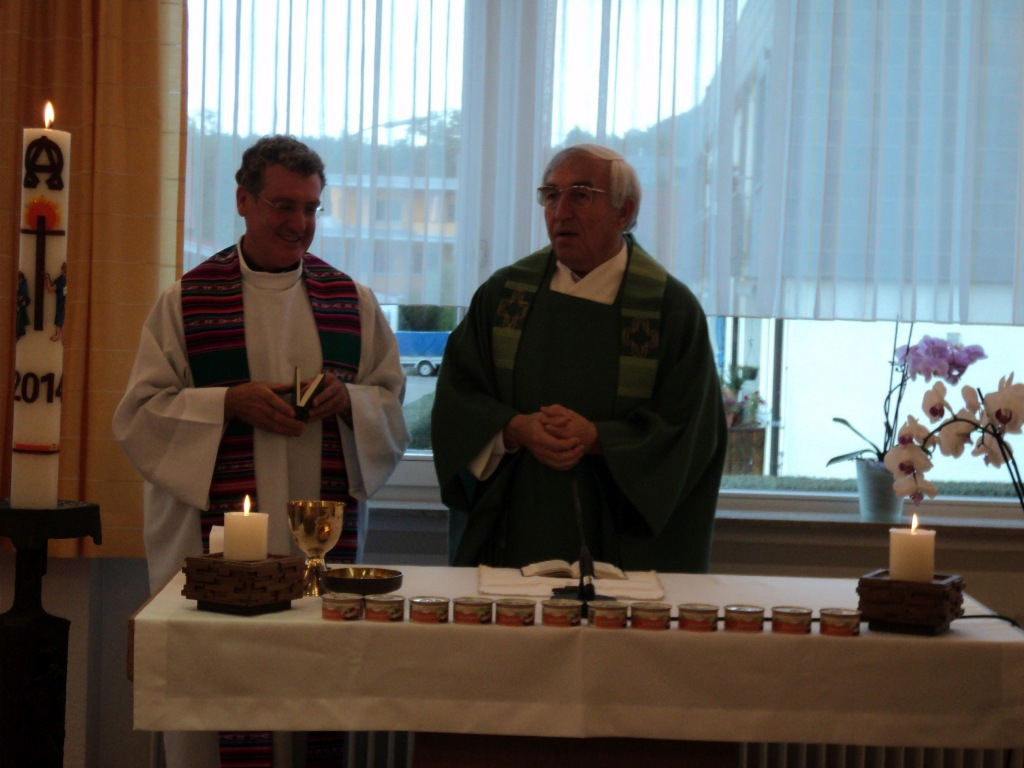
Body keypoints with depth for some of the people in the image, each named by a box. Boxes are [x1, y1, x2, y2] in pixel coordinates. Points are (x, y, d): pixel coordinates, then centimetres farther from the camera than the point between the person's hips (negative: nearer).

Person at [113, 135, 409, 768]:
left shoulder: (353, 301, 11)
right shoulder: (187, 301, 4)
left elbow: (393, 405, 12)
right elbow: (140, 413, 1)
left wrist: (347, 398, -9)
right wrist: (229, 402, -14)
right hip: (214, 537, -2)